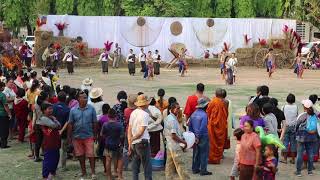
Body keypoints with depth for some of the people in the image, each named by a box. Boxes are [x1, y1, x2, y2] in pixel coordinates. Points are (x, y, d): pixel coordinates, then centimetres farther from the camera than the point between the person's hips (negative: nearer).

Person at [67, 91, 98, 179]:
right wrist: (69, 136, 2)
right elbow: (70, 124, 3)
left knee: (90, 155, -3)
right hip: (77, 136, 2)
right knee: (80, 155, 12)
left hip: (88, 136, -2)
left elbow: (94, 123, 1)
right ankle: (83, 171, 25)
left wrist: (95, 134, 2)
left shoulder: (91, 109, -4)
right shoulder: (73, 110, -1)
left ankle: (93, 172, 6)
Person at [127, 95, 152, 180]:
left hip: (134, 144, 7)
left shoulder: (133, 113, 8)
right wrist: (132, 139, -7)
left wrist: (130, 143, 11)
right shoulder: (145, 114, -12)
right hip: (143, 142, -7)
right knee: (147, 166, -1)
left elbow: (129, 129, 10)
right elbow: (141, 131, -17)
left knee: (135, 166, 12)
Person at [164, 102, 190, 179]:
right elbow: (174, 136, -22)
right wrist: (184, 142, -11)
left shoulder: (168, 118, 11)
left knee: (170, 166, 13)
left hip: (170, 146, 10)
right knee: (180, 166, -6)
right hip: (175, 147, -10)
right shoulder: (172, 120, -19)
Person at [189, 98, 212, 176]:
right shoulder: (204, 115, -18)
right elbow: (202, 128, -21)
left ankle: (195, 169, 23)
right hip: (203, 137, -7)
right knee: (204, 154, 3)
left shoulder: (193, 114, 4)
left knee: (196, 153, 16)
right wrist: (198, 137, -13)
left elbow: (190, 125, 9)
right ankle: (203, 170, 6)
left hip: (195, 137, 7)